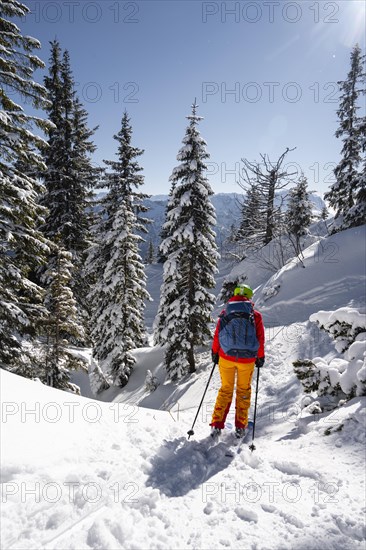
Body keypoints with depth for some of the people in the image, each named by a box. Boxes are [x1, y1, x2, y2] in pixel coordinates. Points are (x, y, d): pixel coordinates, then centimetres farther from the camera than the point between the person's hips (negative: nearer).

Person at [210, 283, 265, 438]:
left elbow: (216, 335, 2)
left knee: (225, 389, 15)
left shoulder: (225, 313, 2)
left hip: (226, 357, 1)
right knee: (244, 390, 16)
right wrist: (260, 357, 11)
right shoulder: (255, 315, -1)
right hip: (247, 360, -1)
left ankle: (217, 425, 11)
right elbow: (260, 338, 0)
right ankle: (240, 427, 18)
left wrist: (215, 353, 12)